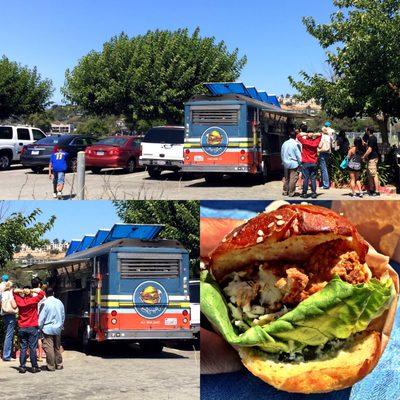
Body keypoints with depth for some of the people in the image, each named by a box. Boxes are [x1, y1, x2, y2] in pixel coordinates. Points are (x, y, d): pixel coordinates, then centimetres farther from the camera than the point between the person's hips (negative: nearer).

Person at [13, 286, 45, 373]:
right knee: (33, 348, 1)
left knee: (23, 348, 6)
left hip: (22, 328, 3)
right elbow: (42, 293, -9)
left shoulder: (19, 301, 0)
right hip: (33, 327, -3)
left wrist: (21, 291, -1)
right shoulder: (33, 300, -10)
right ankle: (34, 367, 3)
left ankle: (22, 367, 5)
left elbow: (15, 291, 15)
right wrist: (32, 290, -9)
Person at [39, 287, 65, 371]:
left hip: (48, 328, -6)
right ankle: (59, 364, 20)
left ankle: (51, 366, -1)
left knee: (49, 348, -2)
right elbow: (63, 316, 13)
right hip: (58, 328, 6)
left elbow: (41, 317, -10)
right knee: (57, 347, 15)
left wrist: (40, 328, -1)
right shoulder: (59, 302, 4)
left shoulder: (45, 303, -12)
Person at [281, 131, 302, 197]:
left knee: (286, 178, 15)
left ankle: (285, 191, 21)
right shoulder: (296, 144, -13)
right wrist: (300, 163, -1)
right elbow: (298, 155, -12)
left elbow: (282, 154, 14)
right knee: (293, 178, -2)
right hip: (294, 164, -6)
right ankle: (291, 193, -2)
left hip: (286, 164, 6)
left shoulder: (284, 144, 6)